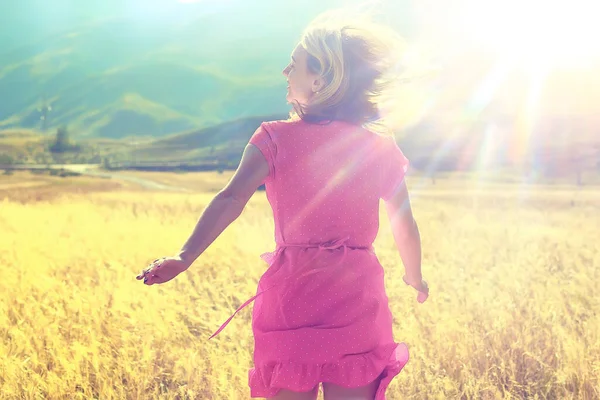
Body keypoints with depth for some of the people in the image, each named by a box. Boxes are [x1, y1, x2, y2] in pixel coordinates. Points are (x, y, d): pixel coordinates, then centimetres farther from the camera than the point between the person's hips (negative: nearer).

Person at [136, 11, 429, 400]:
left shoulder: (277, 140, -3)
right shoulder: (381, 148, 3)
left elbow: (231, 200, -14)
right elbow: (405, 225, 9)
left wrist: (185, 257, -16)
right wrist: (415, 276, 26)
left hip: (292, 292, -1)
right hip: (358, 292, 1)